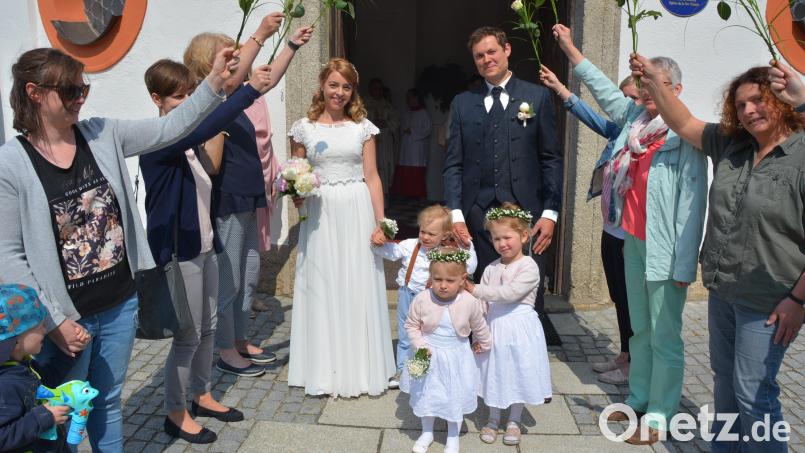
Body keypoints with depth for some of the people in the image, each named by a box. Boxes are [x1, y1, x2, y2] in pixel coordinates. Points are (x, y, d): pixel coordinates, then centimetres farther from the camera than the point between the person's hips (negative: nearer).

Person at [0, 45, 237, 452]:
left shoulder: (104, 135, -1)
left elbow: (170, 128, -3)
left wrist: (214, 81, -16)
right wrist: (54, 321, -14)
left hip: (120, 305, 4)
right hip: (65, 318, -4)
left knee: (107, 404, 21)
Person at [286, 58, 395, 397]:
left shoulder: (363, 127, 5)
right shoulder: (304, 128, 5)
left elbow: (372, 177, 3)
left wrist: (380, 223, -2)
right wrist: (296, 192, -12)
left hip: (357, 213, 0)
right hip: (320, 216, 0)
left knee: (359, 287, 4)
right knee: (321, 288, 5)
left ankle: (361, 368, 19)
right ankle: (325, 370, 19)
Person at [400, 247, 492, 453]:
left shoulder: (470, 302, -19)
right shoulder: (422, 299, -21)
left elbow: (479, 326, 1)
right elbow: (411, 325, -5)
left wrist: (483, 343, 17)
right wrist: (420, 345, -17)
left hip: (457, 358, 0)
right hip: (429, 357, 1)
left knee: (456, 397, 14)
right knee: (426, 395, 18)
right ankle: (427, 432, 42)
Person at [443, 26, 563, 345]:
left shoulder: (537, 97, 7)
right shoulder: (463, 103, 12)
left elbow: (551, 159, 4)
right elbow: (453, 164, 8)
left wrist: (550, 212, -3)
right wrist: (455, 213, -2)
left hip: (525, 212, -1)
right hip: (477, 214, 2)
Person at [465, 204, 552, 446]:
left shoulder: (528, 267, -13)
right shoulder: (490, 269, 3)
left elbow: (510, 293, -26)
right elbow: (481, 305, 3)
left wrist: (475, 290, -24)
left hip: (519, 328, -4)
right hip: (494, 327, 4)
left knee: (518, 373, 10)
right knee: (494, 372, 14)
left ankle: (514, 421, 30)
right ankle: (493, 419, 34)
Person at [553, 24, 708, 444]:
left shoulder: (686, 134, -12)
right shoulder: (633, 117, 7)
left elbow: (692, 204, -16)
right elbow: (605, 89, 24)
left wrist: (684, 264, -18)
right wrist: (569, 47, 28)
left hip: (665, 248, -7)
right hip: (633, 241, 7)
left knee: (665, 335, 3)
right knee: (640, 329, 17)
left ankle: (660, 413, 15)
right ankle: (638, 397, 31)